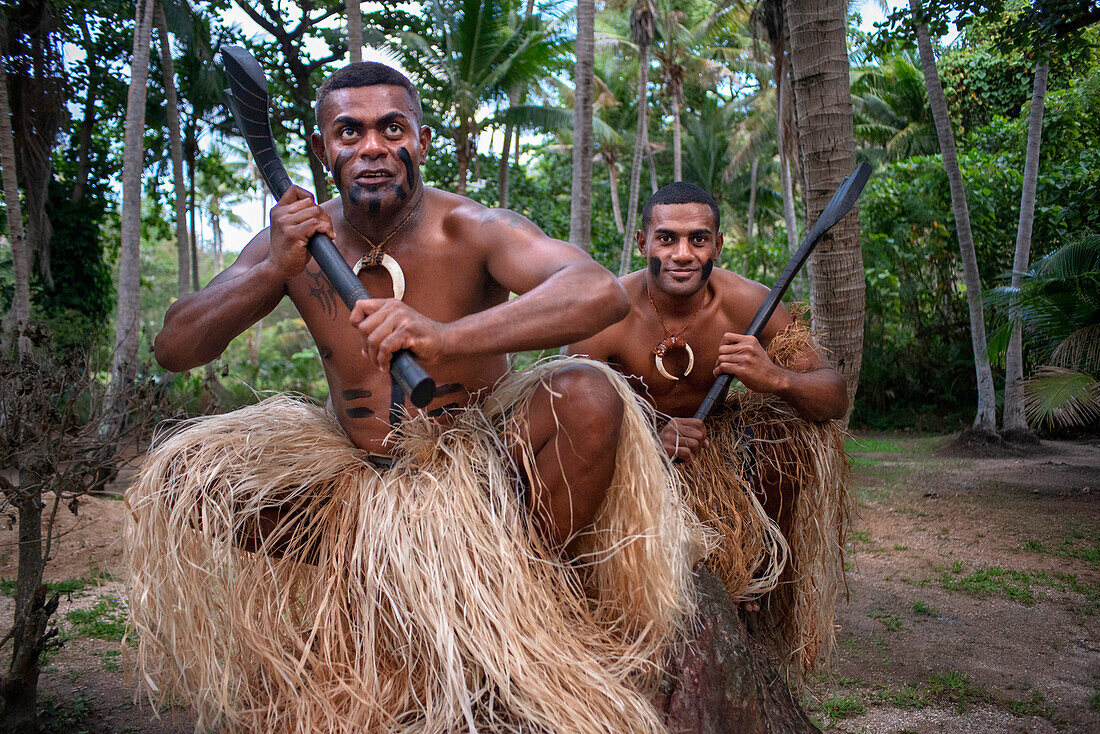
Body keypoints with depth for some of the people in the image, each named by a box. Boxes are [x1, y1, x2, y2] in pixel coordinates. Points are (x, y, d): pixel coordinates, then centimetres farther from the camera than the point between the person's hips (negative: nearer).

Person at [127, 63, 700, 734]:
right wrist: (272, 270, -27)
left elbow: (602, 292, -37)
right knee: (181, 477, -10)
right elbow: (173, 350, -10)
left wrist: (446, 338, -50)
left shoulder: (469, 230, -18)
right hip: (361, 473, 3)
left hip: (483, 456, -3)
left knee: (591, 396, -30)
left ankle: (539, 597, -6)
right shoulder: (294, 240, -7)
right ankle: (363, 559, 10)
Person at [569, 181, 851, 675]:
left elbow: (837, 398, -20)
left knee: (793, 433, -24)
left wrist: (776, 378, -43)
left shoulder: (747, 304, -22)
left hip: (720, 434, 2)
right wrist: (649, 441, -46)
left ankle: (762, 575, 3)